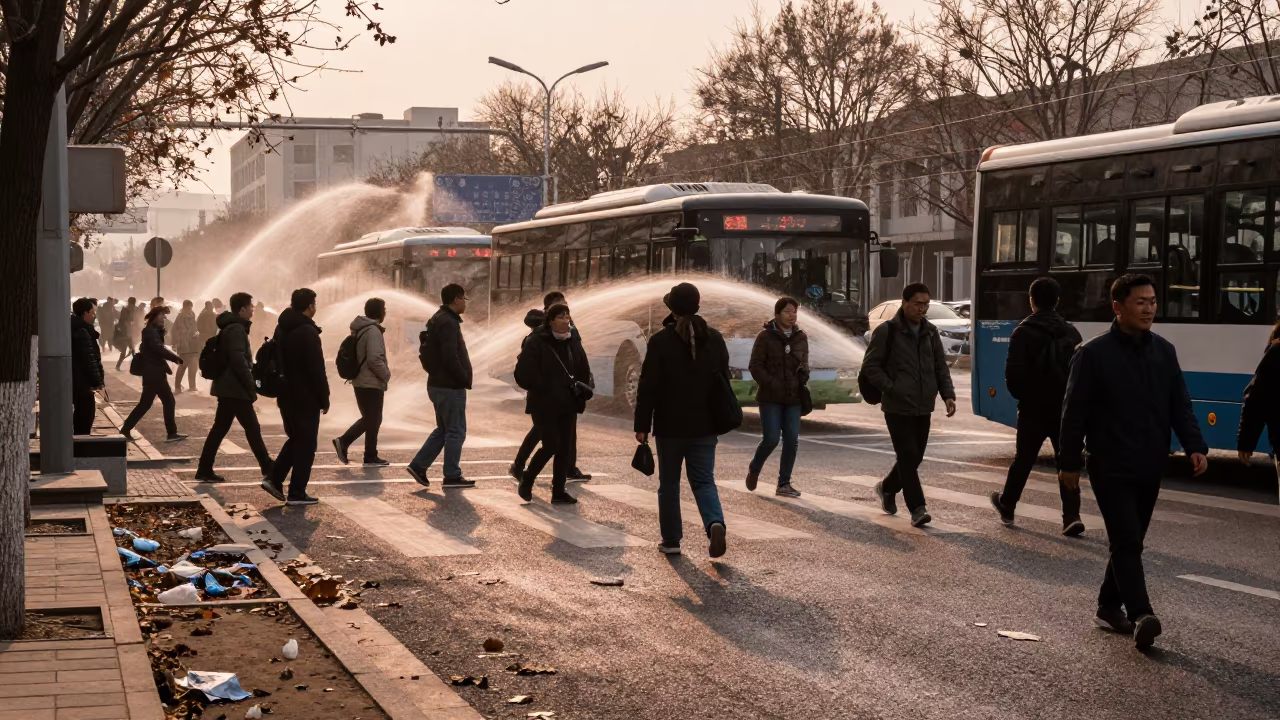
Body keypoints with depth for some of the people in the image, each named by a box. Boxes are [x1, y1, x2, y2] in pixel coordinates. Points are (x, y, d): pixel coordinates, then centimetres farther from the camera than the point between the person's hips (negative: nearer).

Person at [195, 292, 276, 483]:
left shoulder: (230, 327, 17)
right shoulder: (237, 329, -15)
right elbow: (238, 361, -24)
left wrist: (249, 384, 20)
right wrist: (251, 386, -19)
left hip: (227, 387, 10)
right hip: (235, 389, -10)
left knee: (219, 429, 10)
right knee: (252, 429, -3)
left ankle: (205, 470, 10)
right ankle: (268, 468, 2)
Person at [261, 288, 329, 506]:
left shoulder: (281, 328, 10)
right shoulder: (307, 332, -17)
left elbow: (276, 361, 16)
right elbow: (317, 370, -18)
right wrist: (324, 399, -10)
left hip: (286, 396, 8)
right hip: (306, 398, -8)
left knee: (295, 439, 21)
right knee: (305, 445, 0)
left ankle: (274, 479, 11)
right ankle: (297, 493, 1)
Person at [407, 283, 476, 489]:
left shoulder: (437, 320, 15)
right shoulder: (448, 323, -17)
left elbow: (427, 352, 20)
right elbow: (451, 358, -24)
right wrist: (465, 379, -14)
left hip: (438, 384, 10)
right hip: (451, 387, -10)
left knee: (443, 429, 18)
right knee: (456, 431, -1)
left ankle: (418, 465, 13)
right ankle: (452, 477, 4)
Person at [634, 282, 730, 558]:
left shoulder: (660, 341, -11)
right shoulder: (714, 338, 2)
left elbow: (648, 386, -11)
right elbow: (724, 380, 10)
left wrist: (642, 425, -5)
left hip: (670, 425, -3)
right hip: (704, 425, 3)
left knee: (669, 483, 10)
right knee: (703, 480, 7)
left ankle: (671, 540, 13)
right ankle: (715, 522, -19)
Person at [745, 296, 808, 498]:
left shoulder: (801, 337, 7)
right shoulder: (766, 337, -6)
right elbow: (755, 367, -7)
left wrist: (804, 373, -4)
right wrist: (772, 385, -16)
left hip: (793, 398, 4)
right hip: (770, 398, -4)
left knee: (792, 440, 0)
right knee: (771, 439, -8)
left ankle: (784, 484, 11)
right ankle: (754, 469, 21)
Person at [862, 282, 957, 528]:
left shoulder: (930, 332, 10)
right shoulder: (887, 331, -7)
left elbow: (941, 367, 12)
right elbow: (871, 365, -7)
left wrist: (948, 395, -3)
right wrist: (892, 389, -17)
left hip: (923, 408, 6)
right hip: (898, 407, -6)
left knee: (915, 457, 12)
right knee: (908, 456, -10)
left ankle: (887, 487, 36)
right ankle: (917, 508, -8)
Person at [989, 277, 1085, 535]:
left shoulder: (1024, 332, -9)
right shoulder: (1071, 333, 4)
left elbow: (1013, 373, -13)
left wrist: (1021, 395, 5)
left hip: (1034, 409, -2)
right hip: (1065, 408, 3)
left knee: (1023, 460, 13)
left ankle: (1006, 506, 30)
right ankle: (1072, 517, -7)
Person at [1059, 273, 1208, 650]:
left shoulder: (1164, 351, 9)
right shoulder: (1094, 353, -7)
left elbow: (1180, 405, 9)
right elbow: (1075, 412, -5)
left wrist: (1194, 446, -5)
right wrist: (1069, 462, -5)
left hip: (1149, 468, 6)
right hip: (1111, 467, -6)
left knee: (1131, 542, 12)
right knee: (1127, 541, -12)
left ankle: (1109, 607, 24)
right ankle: (1140, 616, -19)